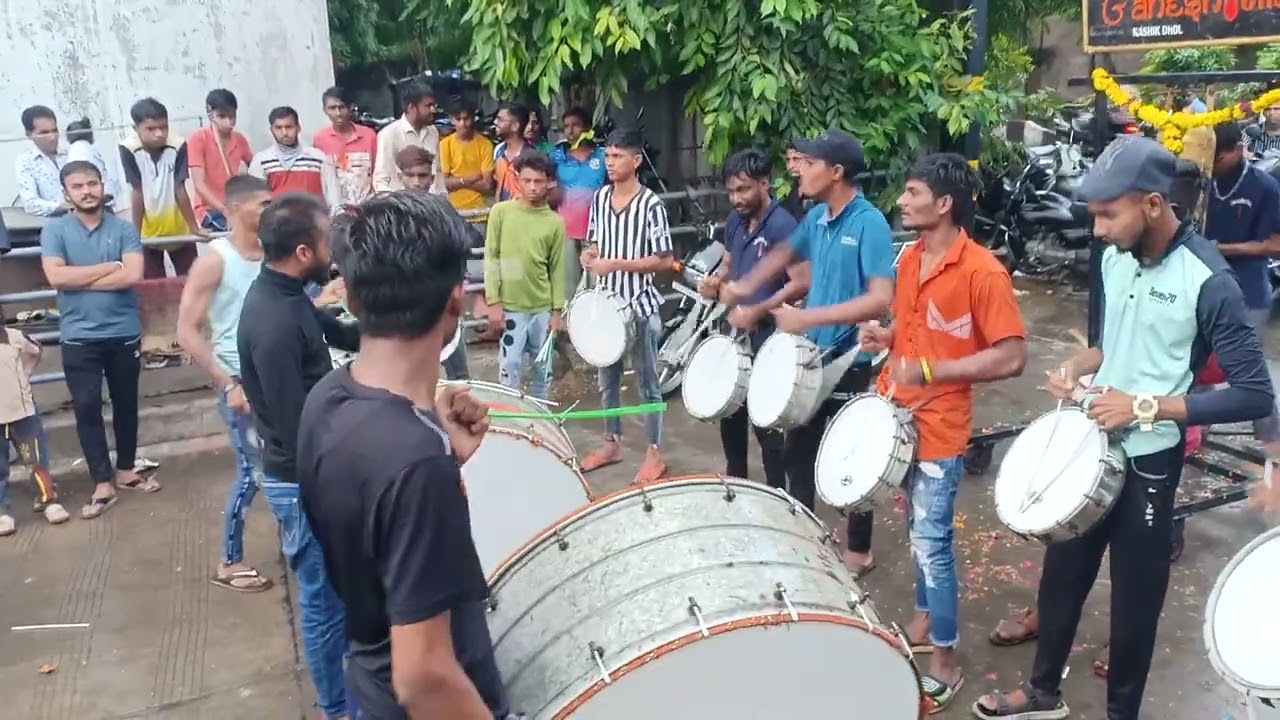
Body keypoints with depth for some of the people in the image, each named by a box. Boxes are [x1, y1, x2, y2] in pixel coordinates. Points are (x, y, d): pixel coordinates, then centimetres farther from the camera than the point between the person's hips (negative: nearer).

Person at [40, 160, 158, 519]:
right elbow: (55, 276, -14)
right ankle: (102, 484, 8)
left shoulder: (124, 228, 0)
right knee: (86, 409, 0)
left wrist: (79, 279, -13)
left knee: (126, 404, 13)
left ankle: (125, 471, 29)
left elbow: (133, 275, -14)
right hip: (79, 338, -1)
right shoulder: (54, 229, 0)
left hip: (124, 333, 1)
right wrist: (110, 266, -11)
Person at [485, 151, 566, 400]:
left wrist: (557, 310, 2)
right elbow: (491, 258, -3)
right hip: (510, 307, -2)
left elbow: (557, 269, 5)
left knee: (543, 367, 13)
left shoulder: (555, 222, 2)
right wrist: (493, 302, -8)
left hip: (543, 308, 2)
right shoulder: (501, 212, -3)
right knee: (510, 367, 0)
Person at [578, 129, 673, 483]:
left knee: (648, 383, 5)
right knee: (607, 379, 17)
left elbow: (664, 260, -14)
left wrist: (616, 264, -20)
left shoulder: (651, 204, -15)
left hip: (640, 305, -6)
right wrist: (589, 255, -8)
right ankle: (612, 443, 32)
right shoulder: (600, 197, 4)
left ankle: (654, 453, 16)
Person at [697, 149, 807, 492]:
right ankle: (735, 482, 38)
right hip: (735, 333, 8)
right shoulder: (735, 221, 6)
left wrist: (757, 311, -26)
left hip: (767, 338, -8)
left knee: (767, 422, 2)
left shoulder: (782, 226, -19)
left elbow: (801, 284, -23)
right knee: (729, 411, 20)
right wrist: (716, 281, -2)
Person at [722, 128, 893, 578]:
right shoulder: (817, 218, 4)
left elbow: (881, 299, -28)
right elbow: (784, 254, 24)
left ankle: (858, 551, 25)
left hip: (850, 361, -7)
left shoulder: (870, 224, -19)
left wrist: (809, 317, -30)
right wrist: (745, 287, 9)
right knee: (799, 450, 17)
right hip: (812, 355, 8)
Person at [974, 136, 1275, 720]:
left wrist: (1146, 407, -25)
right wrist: (1080, 364, -3)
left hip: (1149, 460, -6)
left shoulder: (1207, 280, -20)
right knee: (1062, 572, 18)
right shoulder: (1116, 259, 1)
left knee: (1134, 593, 10)